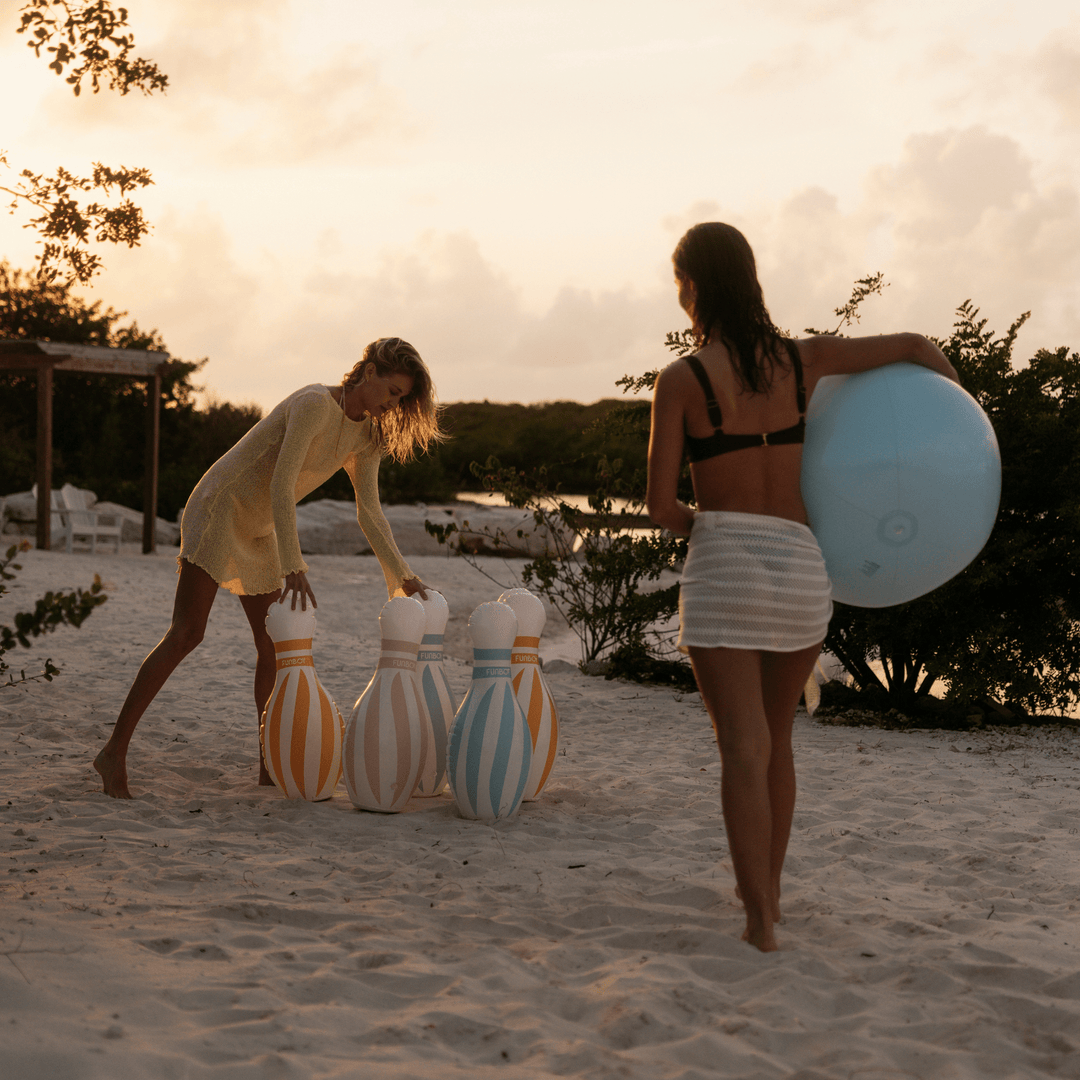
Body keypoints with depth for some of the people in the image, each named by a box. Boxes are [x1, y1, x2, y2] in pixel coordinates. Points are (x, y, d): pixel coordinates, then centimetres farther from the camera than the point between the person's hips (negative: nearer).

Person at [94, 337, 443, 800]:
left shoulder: (365, 436, 4)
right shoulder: (315, 404, -22)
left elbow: (369, 513, 8)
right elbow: (281, 483, -30)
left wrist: (403, 575, 2)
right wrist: (293, 567, -36)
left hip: (258, 532, 9)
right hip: (219, 509, -9)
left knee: (275, 643, 5)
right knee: (186, 634, -15)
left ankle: (271, 764, 15)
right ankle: (114, 751, -13)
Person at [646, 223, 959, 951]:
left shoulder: (681, 380, -4)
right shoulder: (802, 360, 7)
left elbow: (662, 504, -5)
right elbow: (915, 347, 16)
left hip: (723, 570, -4)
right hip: (801, 566, 4)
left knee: (744, 749, -4)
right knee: (775, 737, 21)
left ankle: (760, 920, -10)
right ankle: (768, 889, 33)